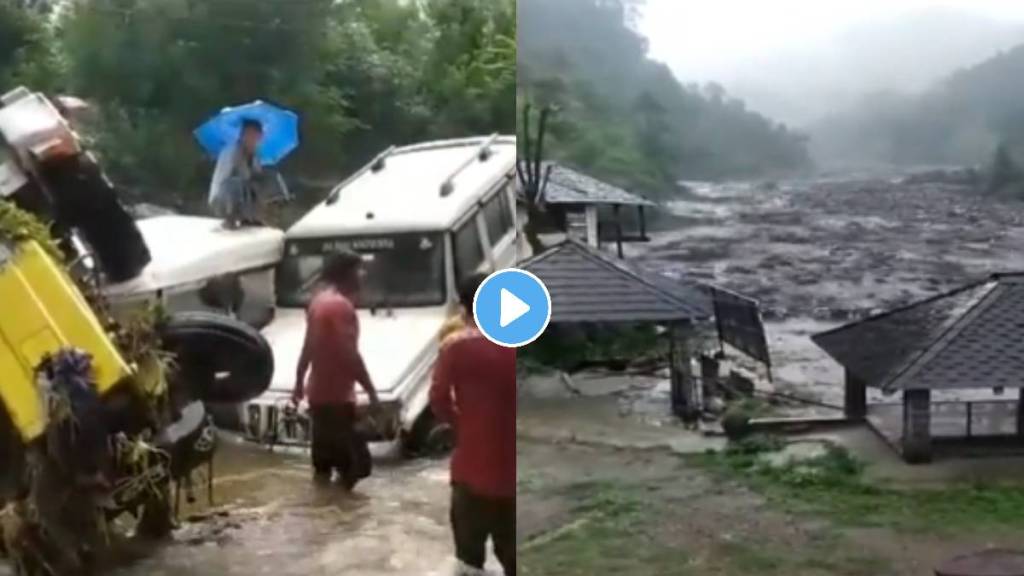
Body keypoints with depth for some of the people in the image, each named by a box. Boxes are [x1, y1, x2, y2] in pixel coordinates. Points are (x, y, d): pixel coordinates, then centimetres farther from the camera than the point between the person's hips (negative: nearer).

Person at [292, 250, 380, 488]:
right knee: (357, 461, -6)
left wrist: (299, 384, 28)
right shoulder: (342, 306, -18)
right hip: (336, 396, -10)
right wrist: (372, 392, -18)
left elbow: (308, 349, 20)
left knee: (324, 456, 17)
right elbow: (350, 355, -22)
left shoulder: (319, 301, 12)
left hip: (318, 393, 10)